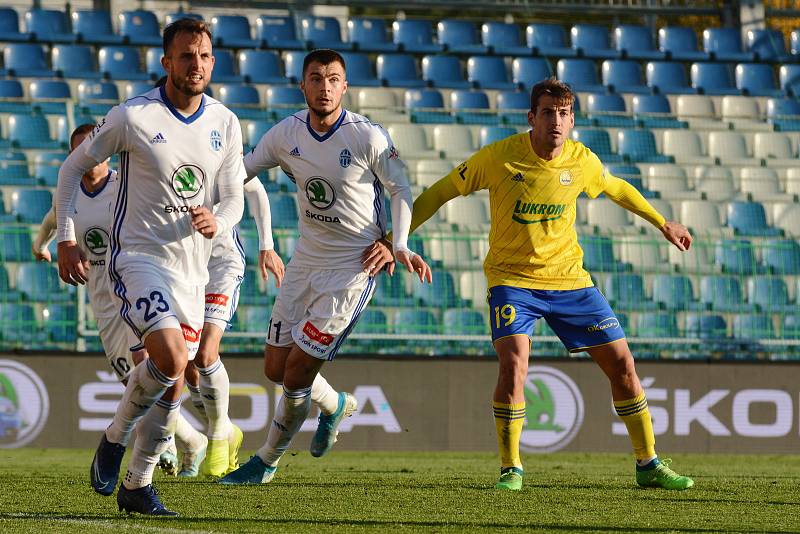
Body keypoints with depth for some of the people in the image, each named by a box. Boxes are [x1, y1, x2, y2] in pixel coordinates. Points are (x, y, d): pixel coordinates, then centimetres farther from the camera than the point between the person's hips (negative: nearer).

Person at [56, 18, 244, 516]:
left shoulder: (226, 123, 5)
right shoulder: (133, 117, -9)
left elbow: (235, 197, 8)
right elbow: (73, 168, 2)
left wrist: (217, 222, -16)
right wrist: (66, 239, -4)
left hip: (193, 269, 5)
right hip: (138, 257, -5)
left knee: (174, 386, 5)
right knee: (171, 358, -25)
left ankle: (137, 484, 19)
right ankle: (115, 439, 0)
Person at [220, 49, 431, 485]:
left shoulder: (368, 137, -17)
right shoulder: (287, 133, -3)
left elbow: (400, 188, -4)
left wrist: (399, 245, -14)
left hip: (354, 268, -5)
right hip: (306, 260, 6)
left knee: (297, 374, -6)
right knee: (276, 368, 9)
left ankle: (267, 461, 15)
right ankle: (335, 405, 40)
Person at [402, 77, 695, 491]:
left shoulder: (582, 161, -6)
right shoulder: (498, 158, -15)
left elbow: (616, 189, 17)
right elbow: (441, 192, -5)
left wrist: (663, 223, 24)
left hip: (569, 278, 3)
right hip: (512, 278, -3)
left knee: (622, 363, 0)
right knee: (514, 362, -25)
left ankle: (648, 465, 15)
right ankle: (510, 470, -10)